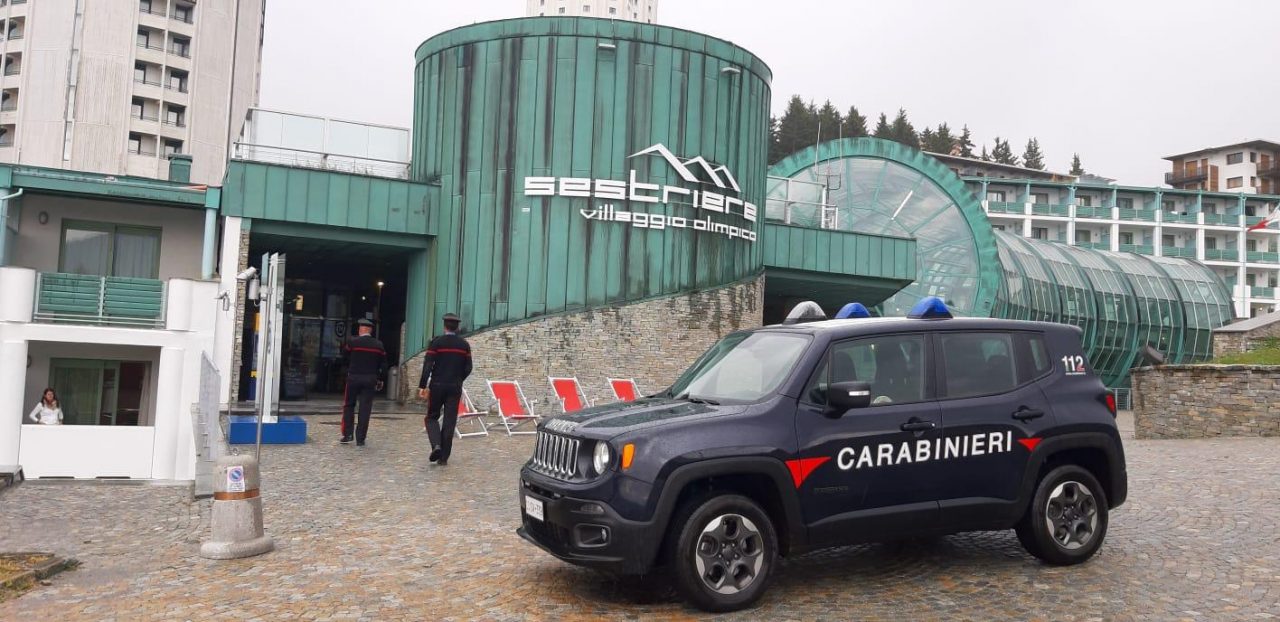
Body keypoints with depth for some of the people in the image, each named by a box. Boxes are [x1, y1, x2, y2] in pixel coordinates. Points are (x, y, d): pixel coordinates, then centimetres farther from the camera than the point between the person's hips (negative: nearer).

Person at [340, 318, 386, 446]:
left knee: (349, 405, 14)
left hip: (354, 378, -2)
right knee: (365, 409, 3)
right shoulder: (378, 345, 2)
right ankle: (360, 439, 3)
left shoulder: (353, 341, -7)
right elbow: (383, 365, 5)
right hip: (370, 380, 2)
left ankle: (347, 435, 10)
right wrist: (379, 379, 13)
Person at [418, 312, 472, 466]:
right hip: (455, 387, 2)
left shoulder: (436, 342, -5)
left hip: (437, 386, -2)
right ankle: (444, 457, 6)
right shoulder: (464, 344, 4)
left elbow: (428, 365, -10)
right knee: (450, 422, 5)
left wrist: (422, 386, -7)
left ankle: (436, 445, -11)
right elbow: (468, 368, 5)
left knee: (432, 417, 12)